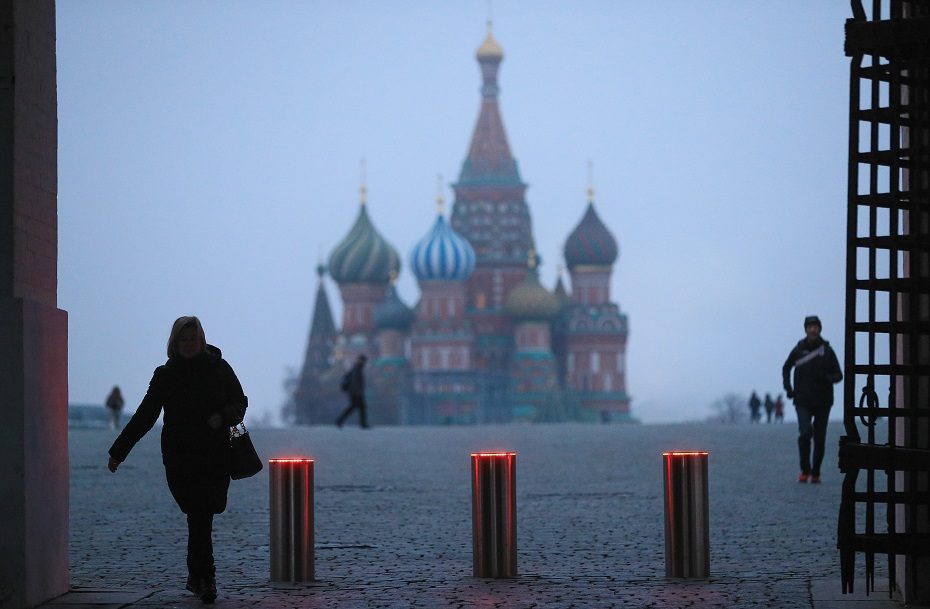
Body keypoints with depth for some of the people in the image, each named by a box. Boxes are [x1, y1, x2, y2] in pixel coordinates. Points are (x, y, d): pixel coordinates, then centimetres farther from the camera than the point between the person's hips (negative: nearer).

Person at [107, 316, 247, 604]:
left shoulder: (219, 369, 7)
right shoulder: (165, 375, 5)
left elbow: (240, 402, 12)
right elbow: (144, 416, 7)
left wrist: (224, 416, -12)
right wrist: (118, 452, 5)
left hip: (215, 455, 1)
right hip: (179, 457, -1)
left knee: (201, 517, -1)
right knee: (199, 517, -11)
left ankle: (197, 576, 15)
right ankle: (205, 578, -9)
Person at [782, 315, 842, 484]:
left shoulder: (827, 350, 2)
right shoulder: (799, 349, 3)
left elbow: (838, 374, 4)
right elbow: (786, 368, 19)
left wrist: (827, 378, -18)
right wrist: (788, 387, 6)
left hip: (823, 401, 1)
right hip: (803, 401, -1)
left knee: (819, 438, 3)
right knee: (805, 432, -16)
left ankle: (815, 473, 15)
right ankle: (805, 470, -2)